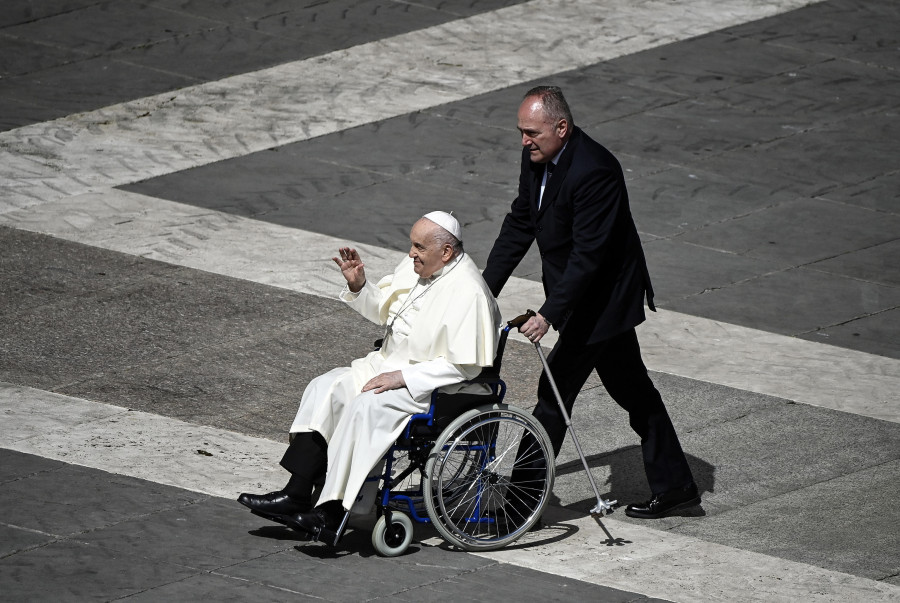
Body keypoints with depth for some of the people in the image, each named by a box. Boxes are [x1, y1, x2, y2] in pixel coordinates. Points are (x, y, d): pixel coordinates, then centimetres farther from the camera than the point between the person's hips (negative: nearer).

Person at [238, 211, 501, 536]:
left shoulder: (468, 292, -22)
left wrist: (402, 377, -24)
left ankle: (334, 510, -25)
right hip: (390, 365, 9)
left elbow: (464, 366, -25)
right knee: (324, 388, -8)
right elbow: (382, 309, 19)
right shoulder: (415, 266, 5)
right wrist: (358, 285, -2)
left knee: (365, 407, -29)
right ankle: (296, 495, -13)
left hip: (439, 388, -9)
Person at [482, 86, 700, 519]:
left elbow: (588, 255, -29)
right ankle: (674, 486, 25)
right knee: (632, 390, 16)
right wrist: (484, 290, 4)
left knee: (555, 392, -6)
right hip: (601, 301, 10)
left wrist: (549, 314, -31)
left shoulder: (593, 171, -28)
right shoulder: (538, 159, 0)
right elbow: (519, 224, 9)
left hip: (602, 299, -10)